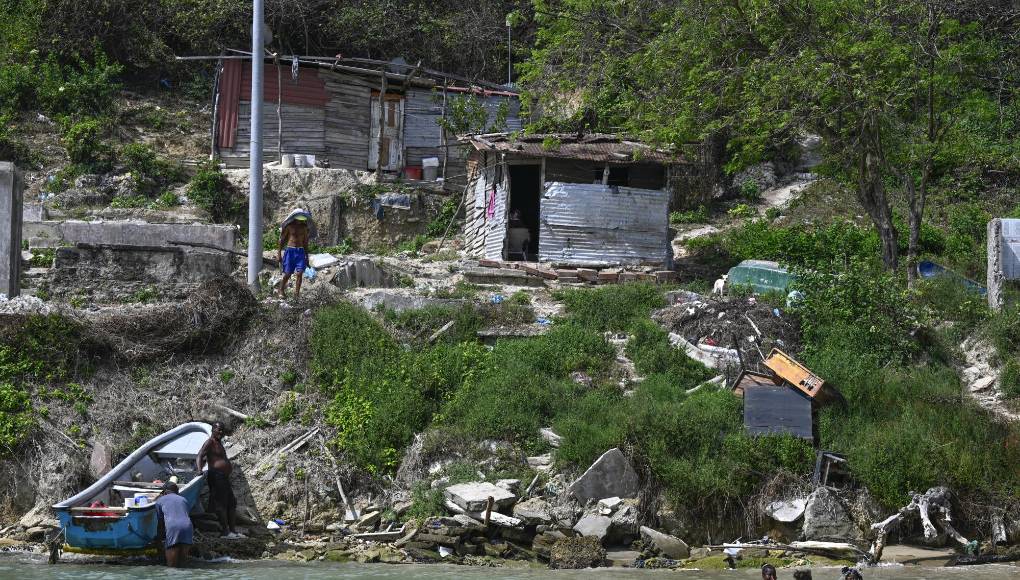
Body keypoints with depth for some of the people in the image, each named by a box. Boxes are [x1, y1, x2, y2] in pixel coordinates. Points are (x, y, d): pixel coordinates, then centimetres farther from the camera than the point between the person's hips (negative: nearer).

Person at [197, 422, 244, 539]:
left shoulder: (219, 442, 21)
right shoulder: (210, 442, -8)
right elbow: (200, 455, -19)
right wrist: (200, 470, -31)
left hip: (224, 477, 11)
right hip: (216, 476, -11)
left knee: (232, 504, 12)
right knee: (221, 504, -11)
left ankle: (233, 530, 15)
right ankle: (226, 532, -12)